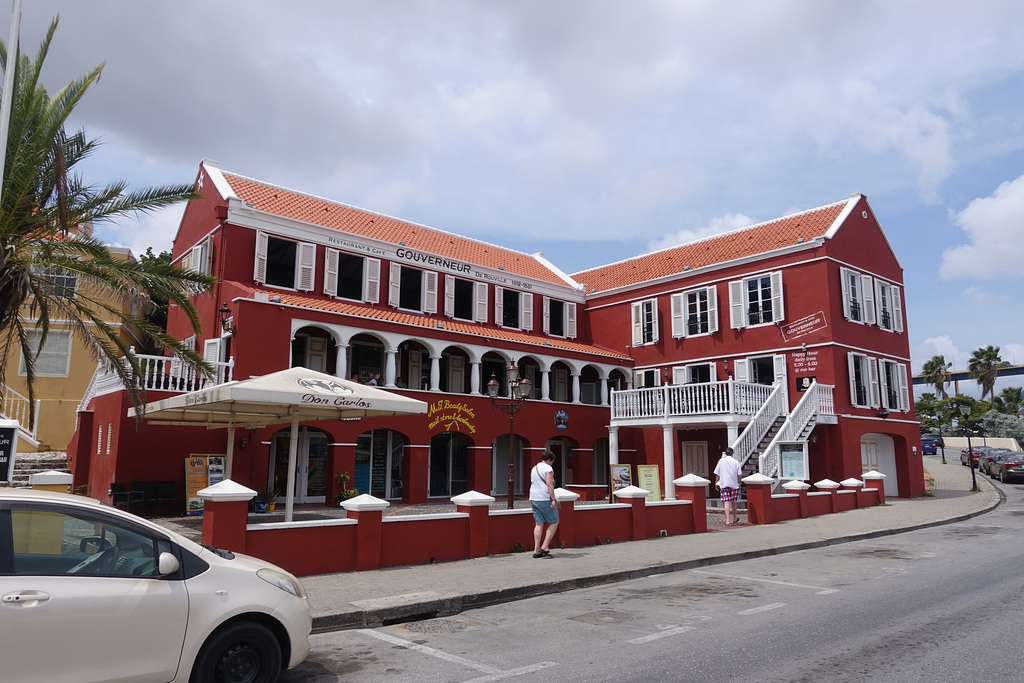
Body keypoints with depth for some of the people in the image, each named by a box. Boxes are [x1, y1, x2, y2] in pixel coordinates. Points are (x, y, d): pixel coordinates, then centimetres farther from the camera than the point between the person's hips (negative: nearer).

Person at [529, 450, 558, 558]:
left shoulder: (534, 468, 17)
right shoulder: (548, 468, -8)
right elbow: (549, 484, -17)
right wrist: (553, 499, -18)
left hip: (534, 499, 8)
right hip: (545, 499, -8)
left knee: (539, 524, 7)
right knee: (554, 522, 4)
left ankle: (536, 550, 3)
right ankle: (545, 546, -2)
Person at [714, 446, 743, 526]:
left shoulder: (721, 461, 3)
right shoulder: (736, 462, 1)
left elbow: (717, 474, 4)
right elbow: (739, 474, -4)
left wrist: (717, 483, 14)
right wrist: (738, 483, 10)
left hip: (724, 484, -1)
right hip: (734, 484, 1)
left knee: (727, 502, -6)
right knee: (733, 502, 16)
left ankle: (727, 521, -17)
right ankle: (734, 519, 32)